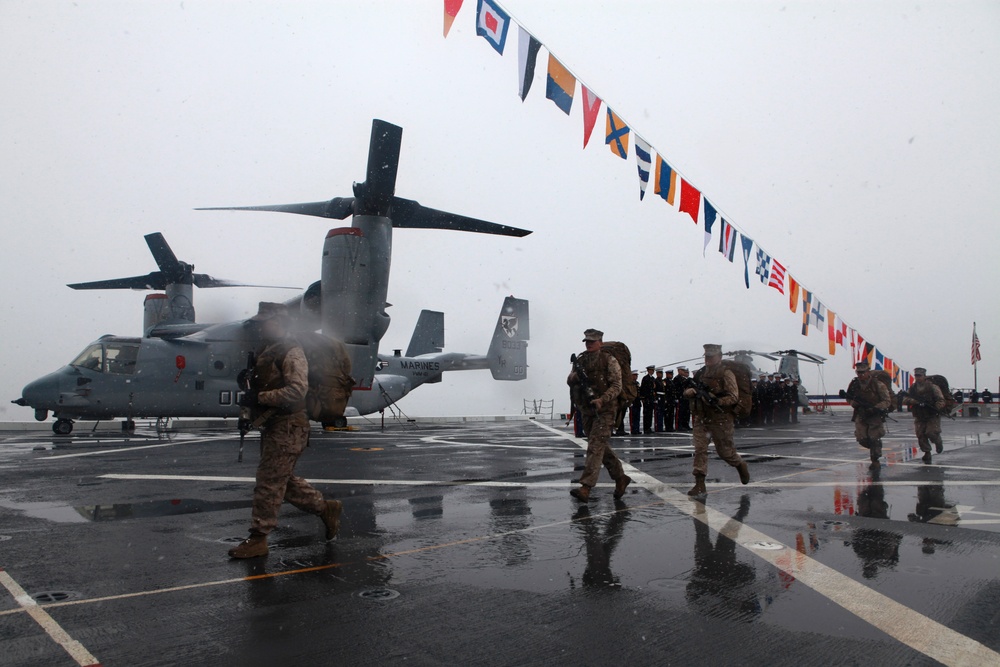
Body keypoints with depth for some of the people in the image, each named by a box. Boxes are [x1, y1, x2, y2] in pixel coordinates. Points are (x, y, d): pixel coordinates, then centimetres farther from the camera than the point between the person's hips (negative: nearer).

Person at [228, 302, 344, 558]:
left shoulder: (292, 352, -12)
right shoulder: (265, 352, 17)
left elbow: (297, 390, -23)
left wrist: (260, 397, -24)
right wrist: (249, 400, 7)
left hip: (288, 427, -10)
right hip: (273, 426, 10)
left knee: (269, 482, -5)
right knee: (283, 481, 15)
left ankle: (258, 539, 3)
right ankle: (326, 507, 28)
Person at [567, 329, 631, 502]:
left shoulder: (609, 361, -5)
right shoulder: (580, 361, 11)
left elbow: (617, 386, -9)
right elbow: (569, 381, 9)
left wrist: (601, 400, -22)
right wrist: (574, 376, -14)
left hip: (603, 410, -6)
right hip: (587, 410, 6)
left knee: (595, 447, -13)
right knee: (601, 447, 14)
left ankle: (585, 488, -19)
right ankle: (620, 478, 29)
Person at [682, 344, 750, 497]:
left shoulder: (726, 374, -7)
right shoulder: (699, 373, 11)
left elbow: (734, 397, -13)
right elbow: (687, 392, 16)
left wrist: (716, 401, -25)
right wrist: (689, 392, -7)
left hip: (721, 420, -5)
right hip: (701, 418, 5)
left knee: (724, 451, 7)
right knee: (699, 449, -5)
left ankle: (741, 466, 39)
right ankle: (700, 485, -4)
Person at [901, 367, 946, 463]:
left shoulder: (932, 387, -9)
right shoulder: (912, 388, 3)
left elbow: (941, 400, -13)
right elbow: (904, 400, -2)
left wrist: (936, 408, -33)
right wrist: (912, 401, -23)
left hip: (932, 416, -4)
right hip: (919, 418, 4)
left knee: (931, 432, -16)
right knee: (920, 435, -3)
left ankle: (938, 443, 17)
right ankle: (927, 453, 12)